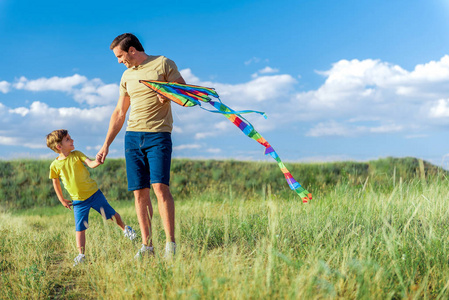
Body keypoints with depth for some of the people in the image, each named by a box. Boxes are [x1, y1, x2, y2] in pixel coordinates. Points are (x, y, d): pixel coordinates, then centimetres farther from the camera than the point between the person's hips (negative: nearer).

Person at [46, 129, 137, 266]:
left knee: (111, 214, 11)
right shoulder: (55, 165, -5)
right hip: (78, 201, -1)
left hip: (94, 193, 1)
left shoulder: (76, 154, -4)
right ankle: (81, 255, 5)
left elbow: (91, 164, -16)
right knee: (80, 228, -3)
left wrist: (98, 161, -39)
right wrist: (62, 200, 12)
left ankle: (125, 229, 36)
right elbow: (55, 182, 9)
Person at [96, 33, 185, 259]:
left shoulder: (163, 64, 3)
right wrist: (106, 145, 18)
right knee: (140, 192, 0)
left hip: (158, 134, -5)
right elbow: (119, 113, 22)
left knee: (160, 186, -16)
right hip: (133, 136, 5)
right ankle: (146, 245, 4)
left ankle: (170, 242, -9)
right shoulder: (127, 76, 19)